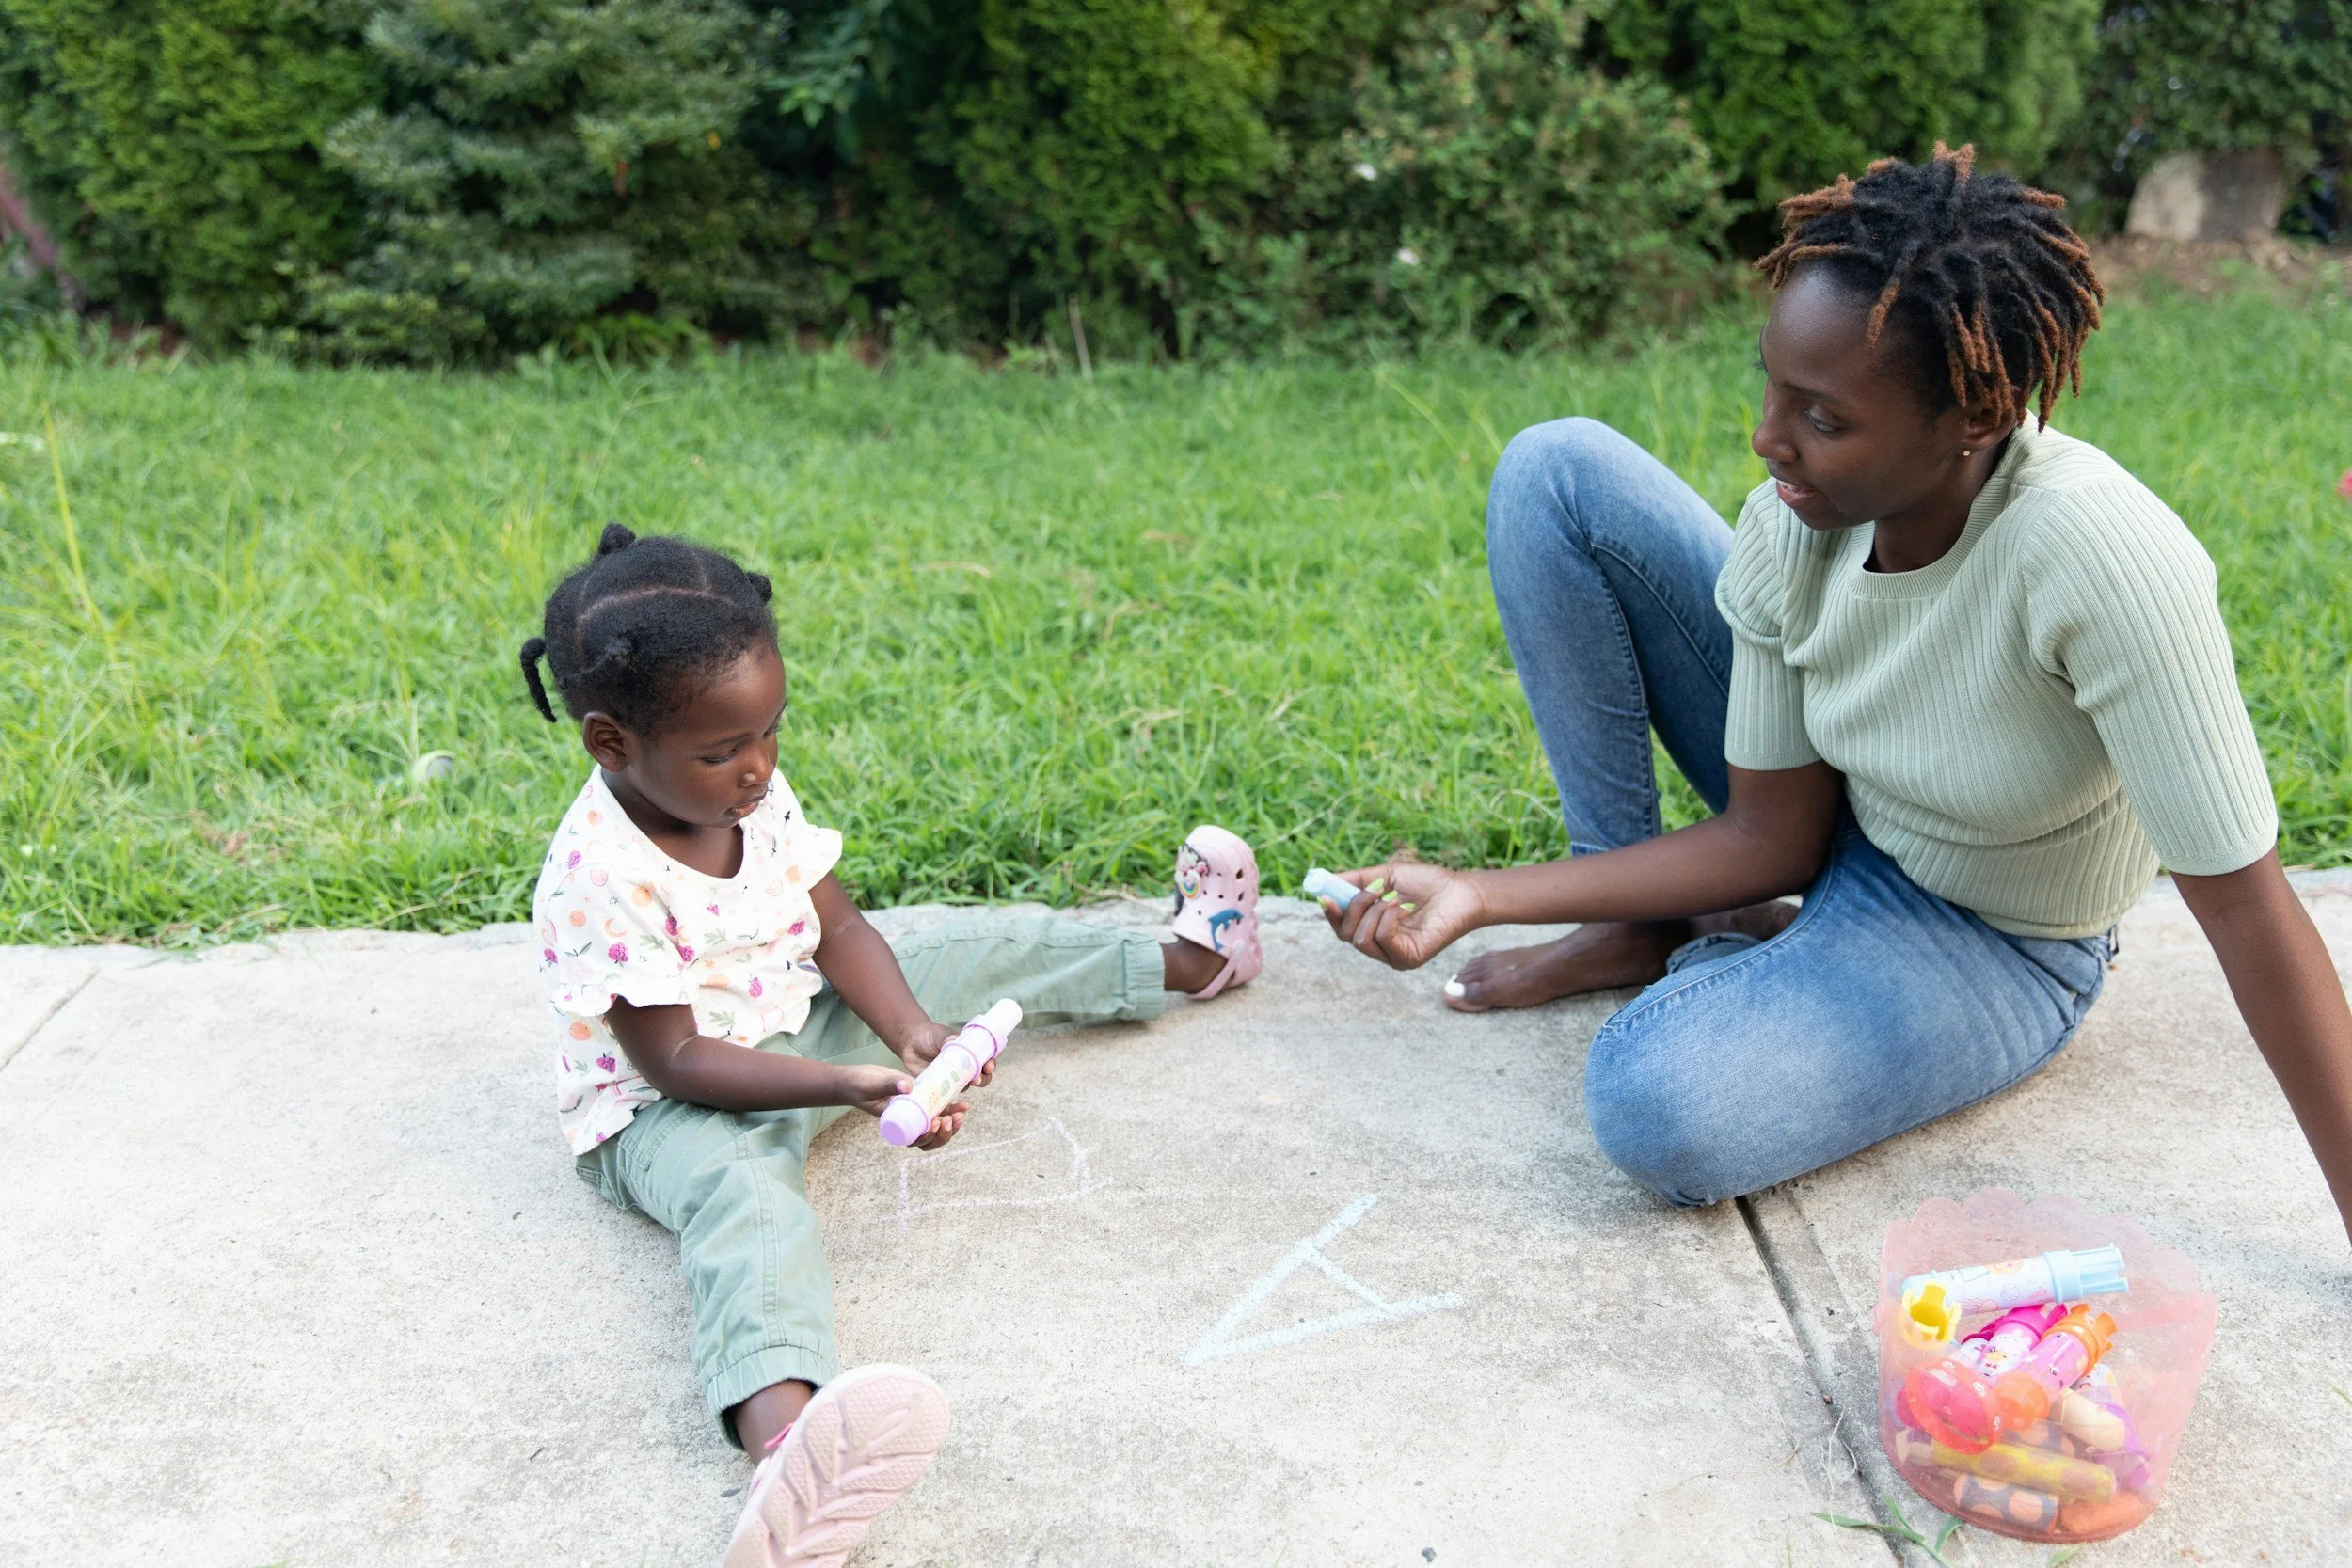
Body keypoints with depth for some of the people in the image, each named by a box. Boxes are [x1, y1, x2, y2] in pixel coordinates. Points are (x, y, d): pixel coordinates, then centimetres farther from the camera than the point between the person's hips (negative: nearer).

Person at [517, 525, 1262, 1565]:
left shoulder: (753, 794, -5)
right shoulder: (601, 882, -28)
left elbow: (834, 926, -1)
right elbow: (674, 1060, -27)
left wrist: (912, 1031, -19)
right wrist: (850, 1084, -35)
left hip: (800, 1021, 8)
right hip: (669, 1109, -8)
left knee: (978, 953, 8)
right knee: (747, 1201, -40)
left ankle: (1189, 959, 30)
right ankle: (780, 1430, -71)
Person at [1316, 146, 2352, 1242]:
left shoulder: (2099, 555, -36)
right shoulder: (1798, 515, -19)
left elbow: (2243, 901, -30)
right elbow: (1768, 843, -12)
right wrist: (1482, 897, -20)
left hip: (1993, 946, -5)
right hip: (1820, 820, 6)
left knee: (1661, 1109, -37)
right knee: (1554, 473, -12)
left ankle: (1716, 954, 0)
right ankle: (1641, 931, -2)